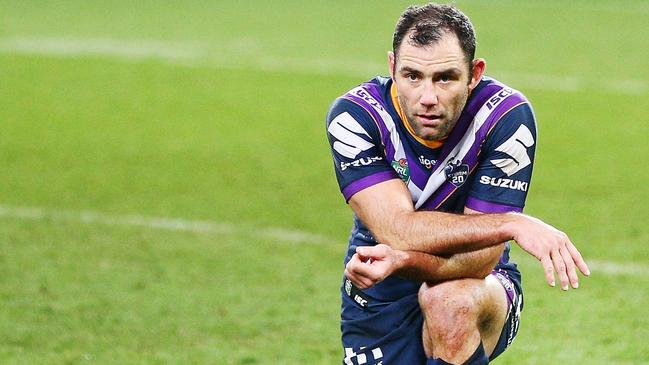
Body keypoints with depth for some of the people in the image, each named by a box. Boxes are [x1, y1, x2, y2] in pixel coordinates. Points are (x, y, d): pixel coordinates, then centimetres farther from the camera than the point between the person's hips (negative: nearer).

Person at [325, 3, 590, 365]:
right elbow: (398, 230, -29)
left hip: (477, 285, -2)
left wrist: (401, 261, -41)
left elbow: (481, 258, -23)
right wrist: (514, 224, -37)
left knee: (449, 301, -34)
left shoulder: (507, 116, -21)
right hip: (379, 298, 2)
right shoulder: (354, 115, -19)